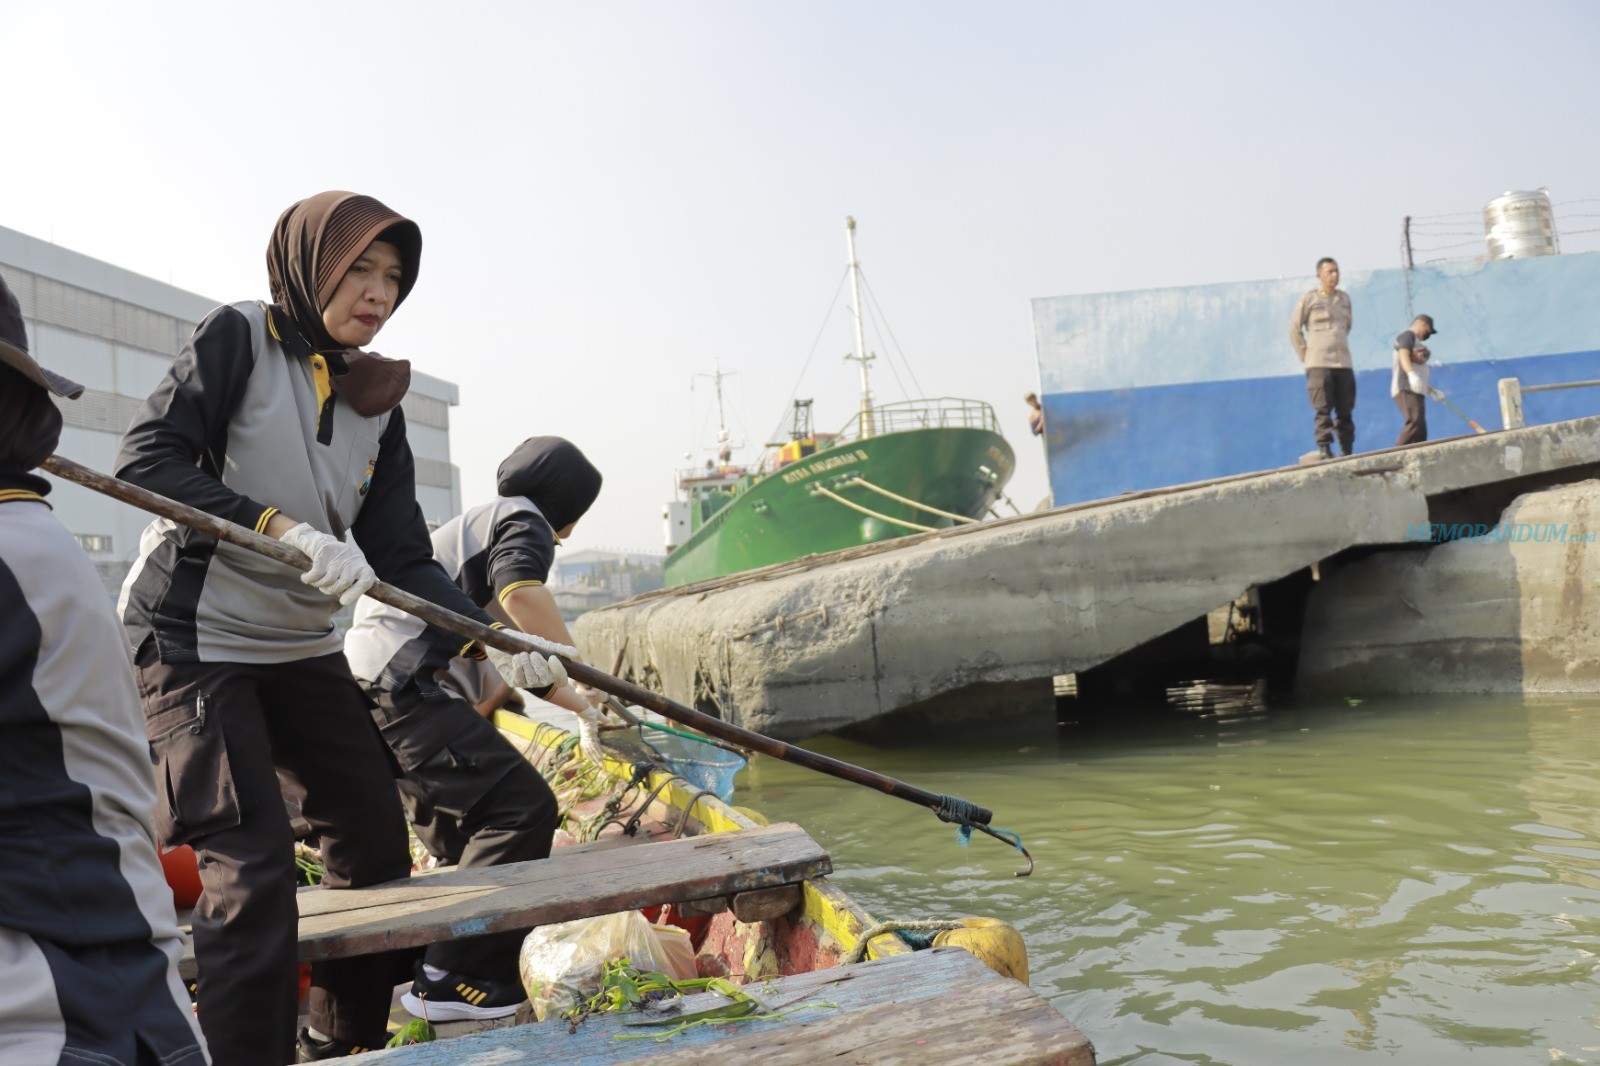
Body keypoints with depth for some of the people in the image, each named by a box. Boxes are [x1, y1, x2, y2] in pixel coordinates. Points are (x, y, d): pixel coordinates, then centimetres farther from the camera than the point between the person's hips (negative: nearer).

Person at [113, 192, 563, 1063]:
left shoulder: (378, 406, 5)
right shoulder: (238, 336, -9)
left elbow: (402, 558, -1)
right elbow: (147, 459, -19)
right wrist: (283, 529, -29)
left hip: (302, 648, 7)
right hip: (190, 640, -7)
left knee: (376, 838, 11)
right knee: (252, 862, -14)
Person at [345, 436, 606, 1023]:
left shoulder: (481, 521, 32)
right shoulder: (523, 519, 2)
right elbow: (521, 592, -23)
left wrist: (581, 709, 38)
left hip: (371, 695, 11)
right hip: (404, 690, -11)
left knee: (468, 841, 19)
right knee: (524, 808, -16)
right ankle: (453, 979, -16)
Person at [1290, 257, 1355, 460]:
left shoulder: (1344, 298, 12)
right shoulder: (1308, 299, -2)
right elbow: (1294, 329, 2)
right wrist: (1305, 356, 1)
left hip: (1344, 362, 5)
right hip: (1319, 363, -5)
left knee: (1345, 410, 5)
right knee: (1323, 409, -7)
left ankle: (1347, 451, 11)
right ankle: (1324, 448, -5)